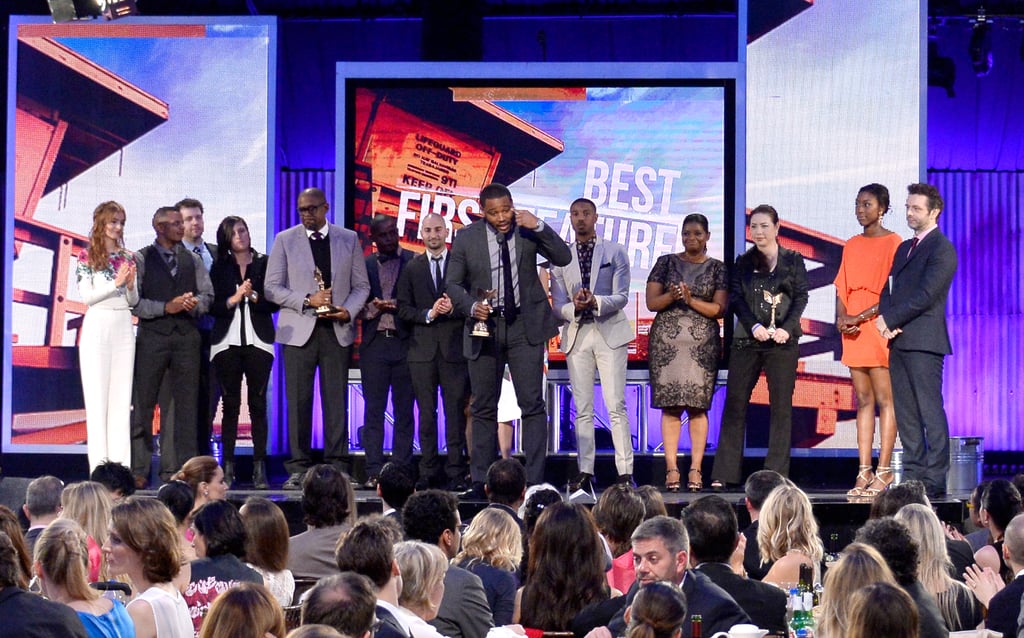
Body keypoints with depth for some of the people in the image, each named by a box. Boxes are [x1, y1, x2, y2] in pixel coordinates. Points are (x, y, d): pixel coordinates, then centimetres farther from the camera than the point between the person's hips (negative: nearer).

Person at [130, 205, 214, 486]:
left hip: (186, 336, 4)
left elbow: (208, 295, 13)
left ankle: (182, 470, 6)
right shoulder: (141, 259, 1)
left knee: (186, 405, 3)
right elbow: (134, 302, -6)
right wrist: (166, 307, -15)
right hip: (152, 335, -4)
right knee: (143, 403, -2)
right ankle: (139, 470, 2)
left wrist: (194, 303, -8)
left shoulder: (192, 260, 14)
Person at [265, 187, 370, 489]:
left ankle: (338, 466, 4)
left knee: (336, 400, 0)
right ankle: (299, 469, 3)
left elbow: (361, 286, 11)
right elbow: (271, 288, 1)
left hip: (336, 330, 1)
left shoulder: (348, 239, 10)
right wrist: (308, 301, -12)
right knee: (298, 400, -2)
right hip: (299, 331, -1)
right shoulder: (285, 240, 6)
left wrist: (349, 310, -8)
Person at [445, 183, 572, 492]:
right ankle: (480, 482, 13)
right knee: (484, 408, 7)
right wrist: (471, 306, -15)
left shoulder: (527, 230, -2)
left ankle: (534, 480, -5)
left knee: (532, 405, -6)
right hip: (485, 326, 1)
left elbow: (563, 258, -7)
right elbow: (452, 284, 4)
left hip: (525, 326, -1)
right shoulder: (466, 238, -2)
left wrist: (539, 226, -19)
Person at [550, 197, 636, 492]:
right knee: (582, 409, 2)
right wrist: (574, 307, -17)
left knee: (616, 406, -9)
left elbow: (621, 296, -1)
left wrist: (595, 302, -20)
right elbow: (558, 304, 6)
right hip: (576, 334, 2)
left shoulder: (615, 252, 7)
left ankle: (625, 472, -10)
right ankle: (585, 473, 2)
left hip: (610, 332, -2)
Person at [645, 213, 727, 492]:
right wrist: (671, 296, -13)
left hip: (703, 342, 0)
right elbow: (651, 302, 6)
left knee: (697, 406, -4)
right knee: (670, 406, -4)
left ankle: (696, 469, -2)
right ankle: (671, 469, -3)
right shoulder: (666, 263, 11)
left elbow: (719, 309, 2)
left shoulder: (717, 268, 9)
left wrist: (691, 300, -12)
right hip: (667, 341, 0)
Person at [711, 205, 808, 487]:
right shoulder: (743, 262, 13)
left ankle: (777, 473, 0)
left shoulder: (793, 260, 8)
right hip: (747, 340, 2)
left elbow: (801, 297, 2)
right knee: (735, 403, -2)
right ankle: (723, 474, -1)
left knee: (781, 406, -3)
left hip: (783, 340, -2)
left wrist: (786, 328, -13)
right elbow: (736, 299, 5)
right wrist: (754, 326, -11)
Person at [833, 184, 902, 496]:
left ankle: (884, 471, -7)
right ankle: (864, 472, 4)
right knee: (863, 401, 5)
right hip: (852, 331, 6)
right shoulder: (852, 245, 17)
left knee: (884, 400, -6)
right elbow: (842, 288, 15)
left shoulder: (892, 243, -3)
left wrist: (860, 317, -16)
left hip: (879, 327, -6)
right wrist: (841, 318, -3)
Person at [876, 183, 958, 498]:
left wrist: (889, 319, -11)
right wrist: (887, 323, -2)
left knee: (930, 410, -8)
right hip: (899, 340, 9)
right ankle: (913, 473, 12)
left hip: (924, 342, -9)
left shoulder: (942, 249, -7)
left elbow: (926, 295, -15)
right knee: (904, 411, 8)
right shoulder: (904, 248, 21)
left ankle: (935, 479, -8)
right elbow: (889, 289, 17)